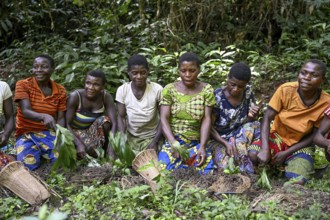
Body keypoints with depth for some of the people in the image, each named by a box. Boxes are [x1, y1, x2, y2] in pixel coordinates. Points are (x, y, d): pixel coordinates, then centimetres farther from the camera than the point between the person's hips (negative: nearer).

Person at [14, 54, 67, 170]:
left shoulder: (60, 90, -1)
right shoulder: (23, 85, -11)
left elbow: (60, 118, -3)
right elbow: (26, 111, -23)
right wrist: (44, 116, -45)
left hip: (49, 133, 2)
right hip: (26, 134, -2)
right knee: (28, 164, -30)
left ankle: (42, 151, 7)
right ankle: (35, 151, 5)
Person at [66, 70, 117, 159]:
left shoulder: (106, 97, -17)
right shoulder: (75, 96, -23)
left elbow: (113, 123, -23)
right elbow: (67, 124, -22)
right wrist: (79, 144, -35)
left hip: (94, 131, 3)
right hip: (76, 133, -3)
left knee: (104, 119, -29)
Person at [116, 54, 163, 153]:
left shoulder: (157, 89, -15)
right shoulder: (122, 90, -10)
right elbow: (121, 117, -4)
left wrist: (155, 141, -16)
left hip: (151, 137, -2)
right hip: (131, 137, 2)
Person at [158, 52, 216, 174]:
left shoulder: (207, 90, 2)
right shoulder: (170, 89, -1)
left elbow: (206, 119, -4)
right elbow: (164, 119, -7)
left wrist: (202, 147, -17)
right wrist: (173, 143, -23)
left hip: (196, 142, 1)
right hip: (173, 140, -1)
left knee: (207, 170, -22)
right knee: (165, 169, -25)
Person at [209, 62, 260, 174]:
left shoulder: (248, 92, -7)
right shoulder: (217, 97, -20)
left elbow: (250, 121, 1)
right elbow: (209, 126, -14)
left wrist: (252, 117, -24)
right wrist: (226, 143, -27)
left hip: (240, 135, 4)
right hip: (219, 138, -4)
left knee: (255, 126, -27)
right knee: (226, 167, -32)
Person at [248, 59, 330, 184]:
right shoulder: (285, 90, -21)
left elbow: (314, 136, -10)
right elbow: (267, 118, -17)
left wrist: (286, 153, -17)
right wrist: (265, 149, -29)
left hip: (300, 146, 0)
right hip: (278, 136, 0)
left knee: (298, 182, -24)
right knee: (254, 154, -29)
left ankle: (287, 163, 11)